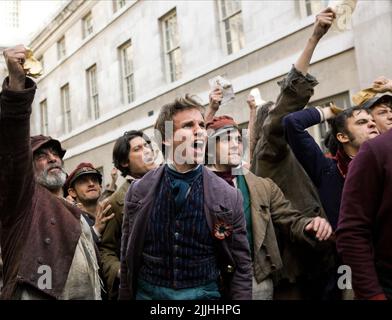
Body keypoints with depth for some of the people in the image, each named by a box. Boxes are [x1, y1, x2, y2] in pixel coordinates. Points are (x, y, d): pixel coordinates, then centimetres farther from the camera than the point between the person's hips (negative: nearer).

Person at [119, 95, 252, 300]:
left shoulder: (228, 197, -8)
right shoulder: (139, 191, -4)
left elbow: (241, 267, -4)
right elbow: (128, 258, 3)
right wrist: (125, 296, 4)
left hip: (205, 292, 0)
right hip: (149, 291, 1)